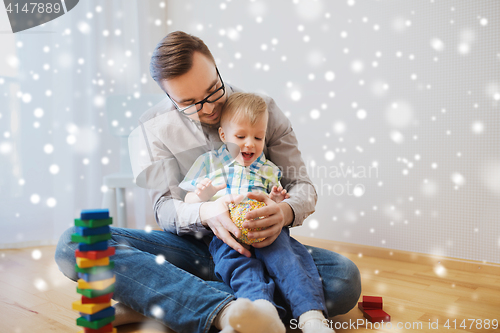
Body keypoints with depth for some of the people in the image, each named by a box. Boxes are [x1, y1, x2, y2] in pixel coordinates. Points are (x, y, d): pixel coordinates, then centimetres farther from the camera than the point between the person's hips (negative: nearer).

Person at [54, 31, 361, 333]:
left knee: (346, 279, -30)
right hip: (190, 248, 0)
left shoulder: (264, 110, 1)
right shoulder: (154, 128, 0)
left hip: (256, 247, 1)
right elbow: (165, 207, -5)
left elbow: (303, 185, 2)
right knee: (74, 243, -24)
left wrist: (286, 211, -24)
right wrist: (203, 213, -30)